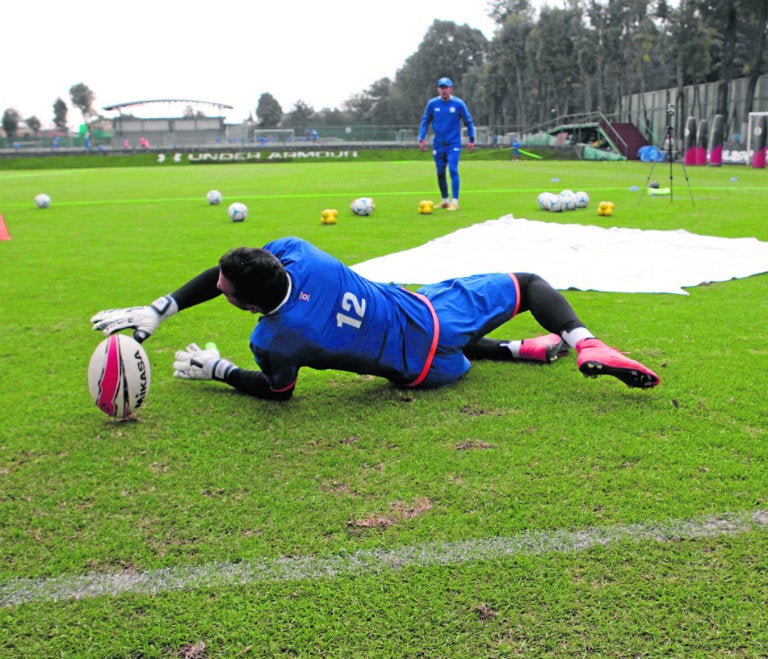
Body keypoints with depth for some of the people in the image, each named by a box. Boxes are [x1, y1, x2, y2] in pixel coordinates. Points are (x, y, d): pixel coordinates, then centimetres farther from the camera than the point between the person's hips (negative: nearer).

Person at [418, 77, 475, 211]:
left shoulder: (458, 103, -4)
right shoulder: (432, 103, 1)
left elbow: (468, 122, 4)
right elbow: (425, 122, 10)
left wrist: (471, 140, 1)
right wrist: (422, 138, 0)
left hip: (454, 143, -3)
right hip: (438, 144, 3)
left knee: (453, 170, -16)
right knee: (440, 173, 7)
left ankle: (455, 201, -13)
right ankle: (445, 200, 21)